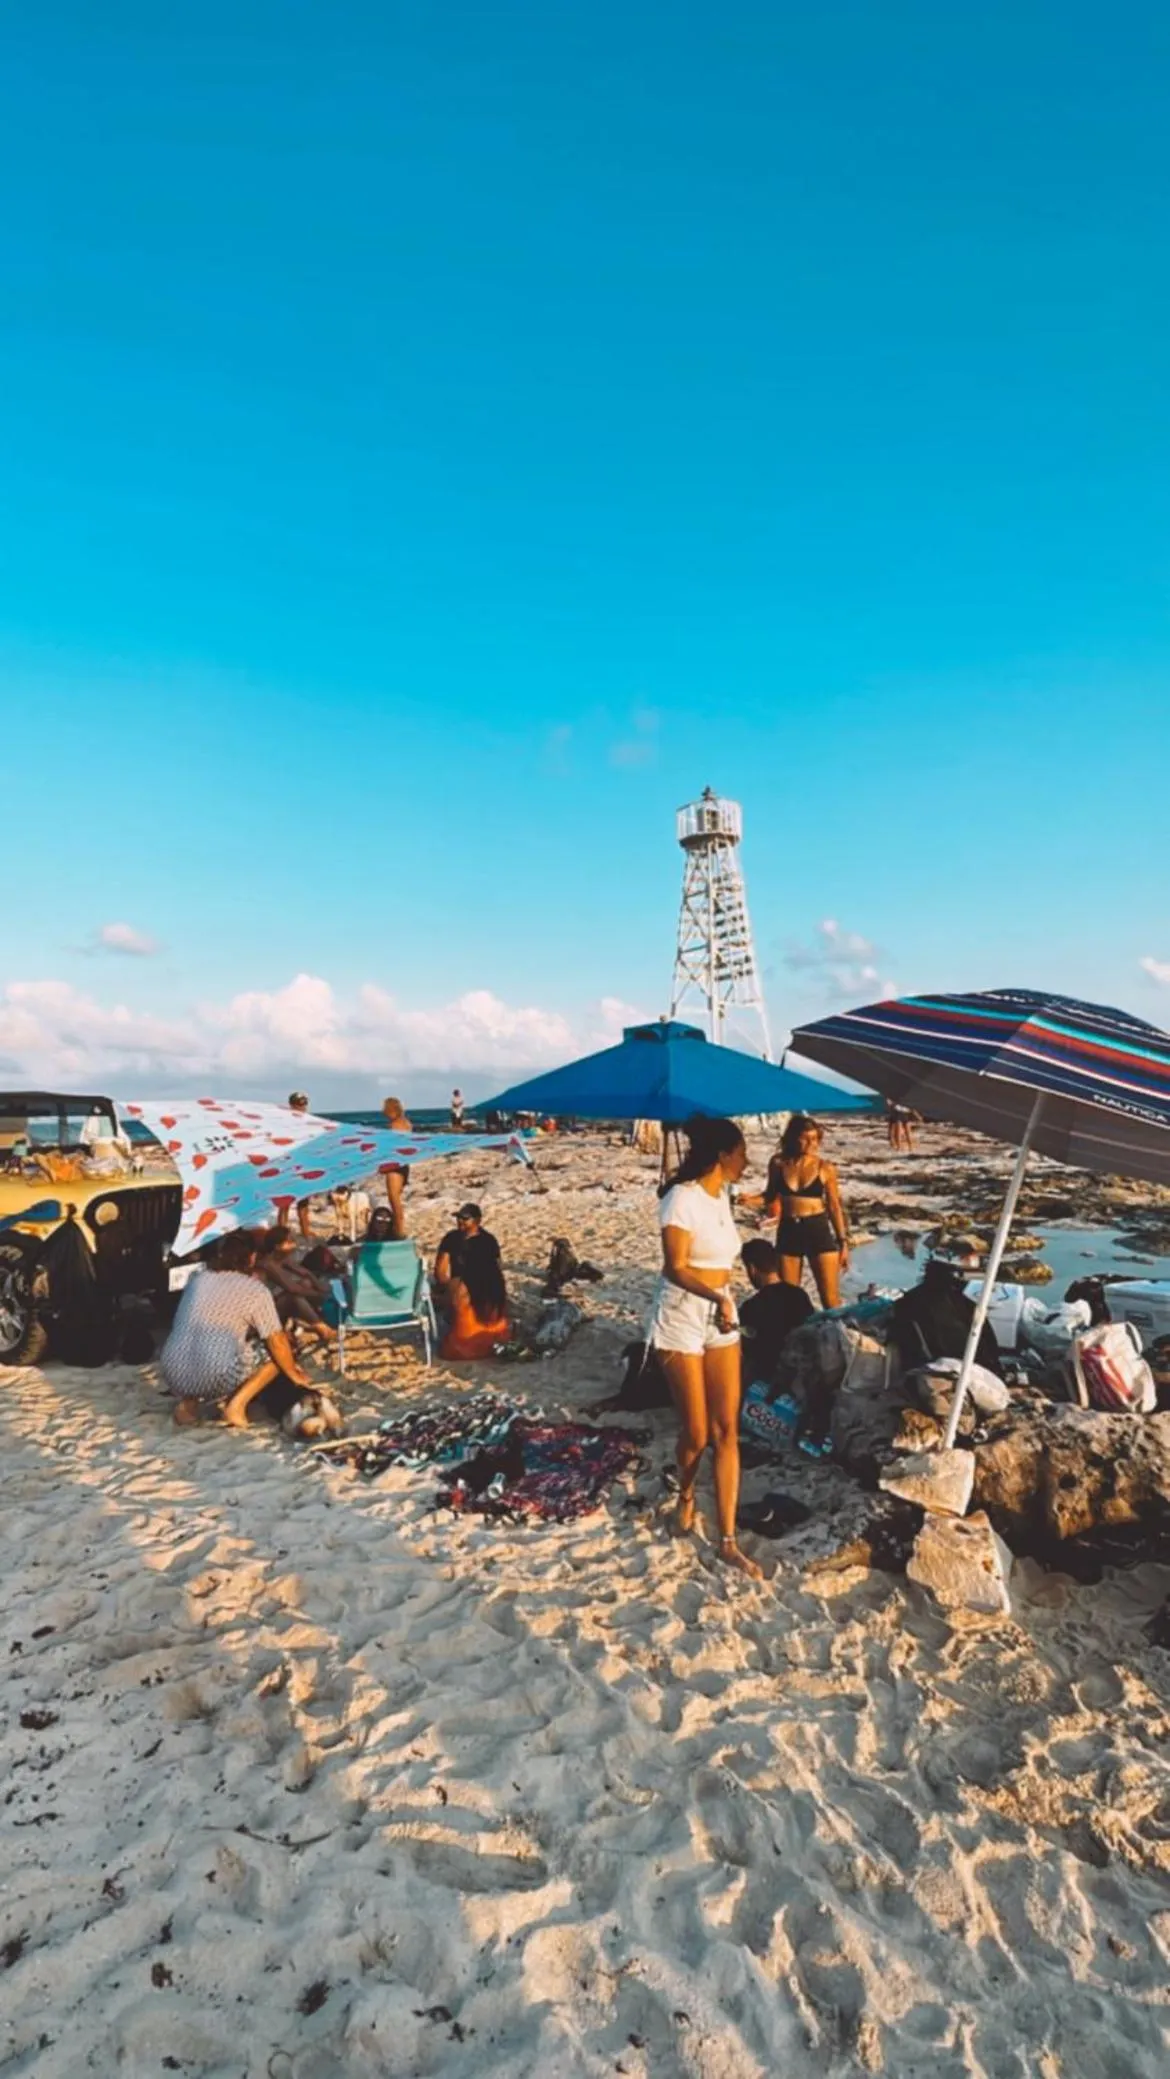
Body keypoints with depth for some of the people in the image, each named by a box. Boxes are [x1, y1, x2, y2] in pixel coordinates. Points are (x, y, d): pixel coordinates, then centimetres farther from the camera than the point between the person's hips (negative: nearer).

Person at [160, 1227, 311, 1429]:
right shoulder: (257, 1291, -1)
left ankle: (187, 1401, 14)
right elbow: (276, 1342, 1)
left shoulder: (198, 1278, 15)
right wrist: (293, 1374, 17)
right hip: (216, 1381, -6)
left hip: (174, 1377, 6)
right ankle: (236, 1405, 1)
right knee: (274, 1350, 13)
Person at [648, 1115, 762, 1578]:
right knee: (696, 1432, 3)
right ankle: (686, 1495, 36)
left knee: (727, 1431, 4)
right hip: (682, 1319, -7)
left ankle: (728, 1541, 12)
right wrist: (718, 1296, -35)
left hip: (721, 1318, 7)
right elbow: (676, 1267, -21)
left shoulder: (721, 1196, 8)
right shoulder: (682, 1198, -17)